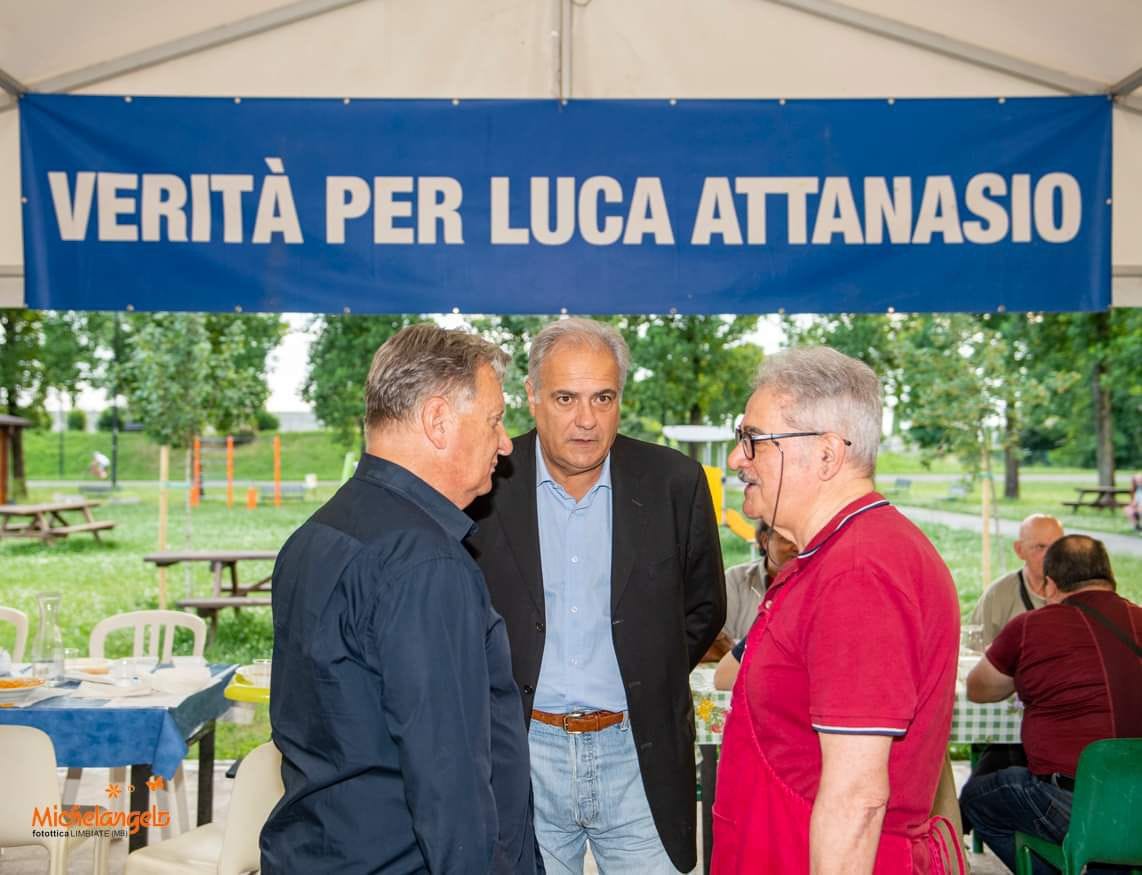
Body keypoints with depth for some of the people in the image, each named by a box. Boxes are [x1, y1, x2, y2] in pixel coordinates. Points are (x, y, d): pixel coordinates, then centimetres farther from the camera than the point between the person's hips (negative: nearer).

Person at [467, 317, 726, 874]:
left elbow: (703, 606, 10)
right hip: (522, 750, 0)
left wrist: (650, 683, 4)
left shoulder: (676, 483, -2)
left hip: (638, 752, 1)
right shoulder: (485, 485, -5)